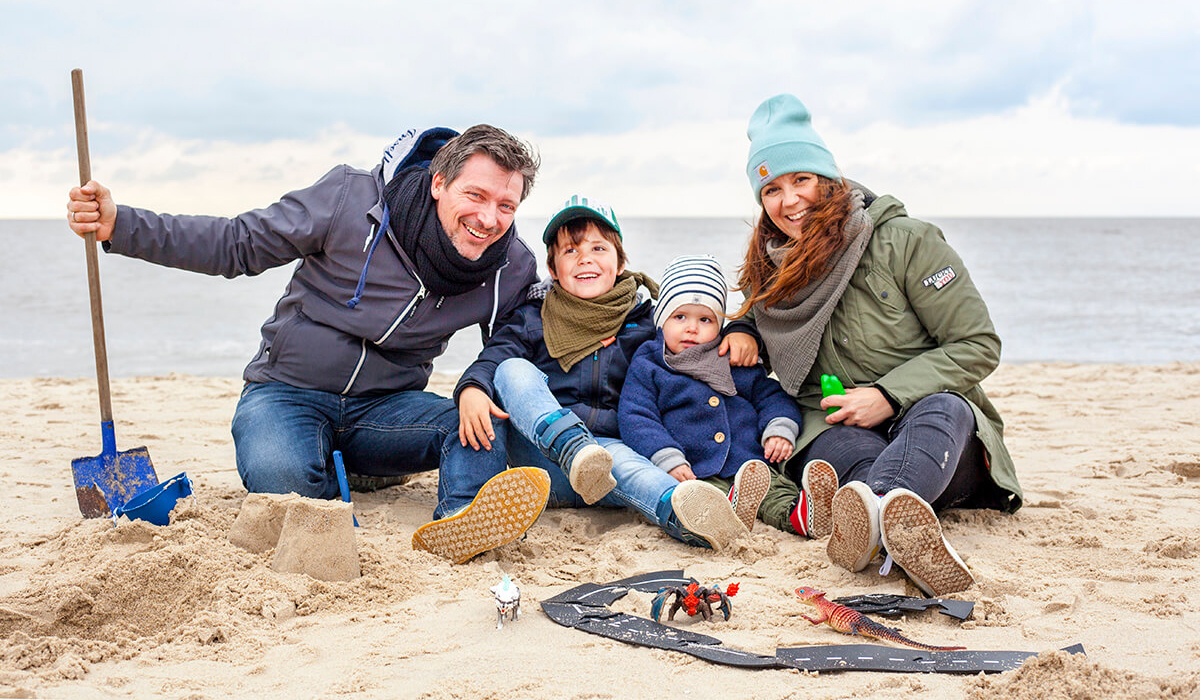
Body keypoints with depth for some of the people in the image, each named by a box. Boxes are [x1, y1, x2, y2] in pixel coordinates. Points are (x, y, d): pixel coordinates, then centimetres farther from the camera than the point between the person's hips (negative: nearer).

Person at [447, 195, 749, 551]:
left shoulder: (643, 322, 14)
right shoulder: (533, 319, 13)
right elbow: (494, 356, -4)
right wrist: (472, 388, -27)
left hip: (614, 444, -1)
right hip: (540, 453, 2)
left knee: (613, 454, -37)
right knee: (514, 370, -20)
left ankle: (675, 509, -70)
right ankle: (574, 451, -48)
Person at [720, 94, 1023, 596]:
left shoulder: (904, 241, -6)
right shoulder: (768, 272, 8)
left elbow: (978, 346, -7)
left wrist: (889, 396, -18)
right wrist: (743, 330, 5)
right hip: (837, 429, 2)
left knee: (940, 409, -39)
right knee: (839, 442, -36)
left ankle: (875, 504, -73)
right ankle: (900, 512, -71)